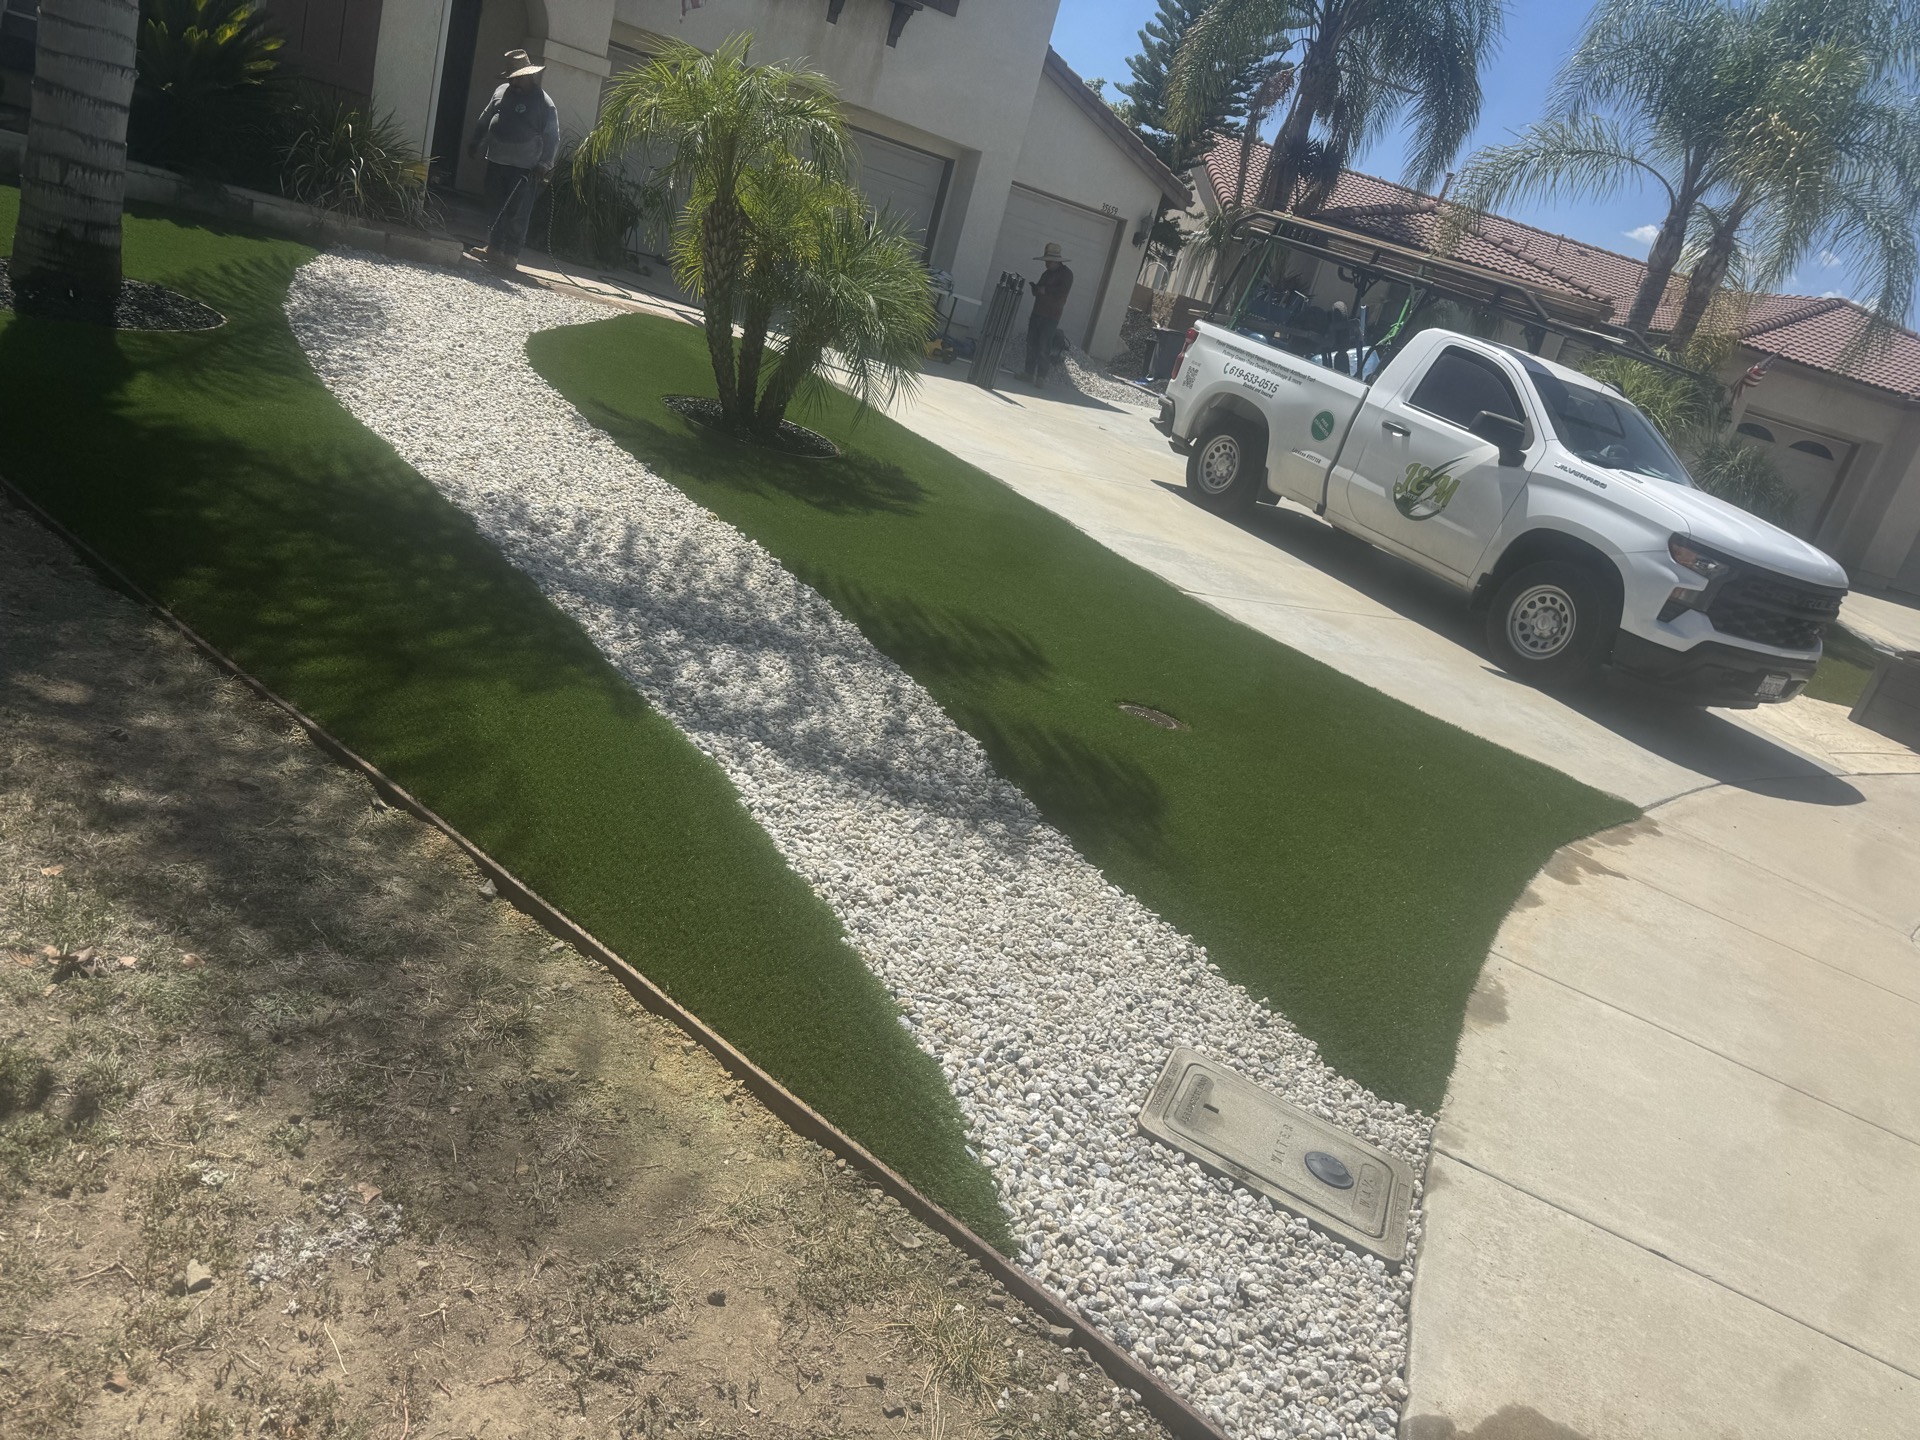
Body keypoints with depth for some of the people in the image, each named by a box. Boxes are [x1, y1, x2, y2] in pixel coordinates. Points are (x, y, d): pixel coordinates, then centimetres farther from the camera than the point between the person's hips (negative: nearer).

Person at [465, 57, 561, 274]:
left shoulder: (545, 104, -8)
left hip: (524, 168, -6)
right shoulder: (501, 92, 11)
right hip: (496, 162, 7)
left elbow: (552, 138, -11)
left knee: (517, 214, -6)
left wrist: (545, 164, -18)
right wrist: (475, 140, 24)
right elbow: (485, 119, 23)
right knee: (496, 207, 13)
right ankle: (493, 247, 23)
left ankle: (510, 255, -2)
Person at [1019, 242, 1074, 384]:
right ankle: (1029, 372, 13)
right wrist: (1034, 286, -3)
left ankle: (1041, 376, -7)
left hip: (1051, 317, -7)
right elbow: (1037, 291, 19)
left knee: (1044, 347, -9)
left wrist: (1046, 290, -15)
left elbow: (1063, 292, -18)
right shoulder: (1046, 273, 17)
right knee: (1031, 343, 6)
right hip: (1037, 313, 7)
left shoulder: (1066, 274, -5)